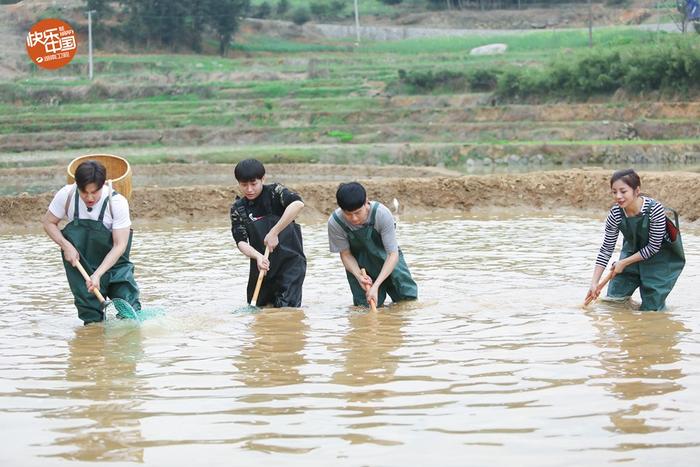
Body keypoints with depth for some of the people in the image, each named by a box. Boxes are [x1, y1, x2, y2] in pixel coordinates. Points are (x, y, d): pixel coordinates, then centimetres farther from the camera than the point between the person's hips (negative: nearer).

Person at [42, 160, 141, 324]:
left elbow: (120, 246, -23)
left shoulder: (117, 202, -24)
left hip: (112, 259, -1)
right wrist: (66, 246, -19)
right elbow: (48, 222, -2)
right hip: (79, 258, 2)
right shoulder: (66, 195, -18)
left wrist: (98, 274, -32)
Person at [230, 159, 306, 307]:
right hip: (261, 263, 5)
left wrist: (274, 233, -30)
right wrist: (258, 256, -28)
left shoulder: (274, 192, -10)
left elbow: (298, 204, -30)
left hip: (290, 261, -5)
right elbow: (241, 242, -6)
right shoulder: (238, 209, 2)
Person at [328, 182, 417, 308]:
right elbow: (345, 254, -12)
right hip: (359, 264, 0)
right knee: (366, 305, -7)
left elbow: (393, 254, -28)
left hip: (386, 258, 0)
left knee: (409, 298, 1)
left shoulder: (382, 214, -33)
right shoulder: (335, 223, -27)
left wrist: (376, 286, -37)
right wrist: (359, 276, -30)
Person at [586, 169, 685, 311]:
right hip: (633, 254, 4)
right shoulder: (615, 214, -18)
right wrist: (594, 283, -15)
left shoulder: (655, 209, -30)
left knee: (650, 309, -5)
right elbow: (606, 249, -11)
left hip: (660, 259, -4)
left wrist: (624, 263, -18)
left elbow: (653, 247, -23)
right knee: (613, 299, 3)